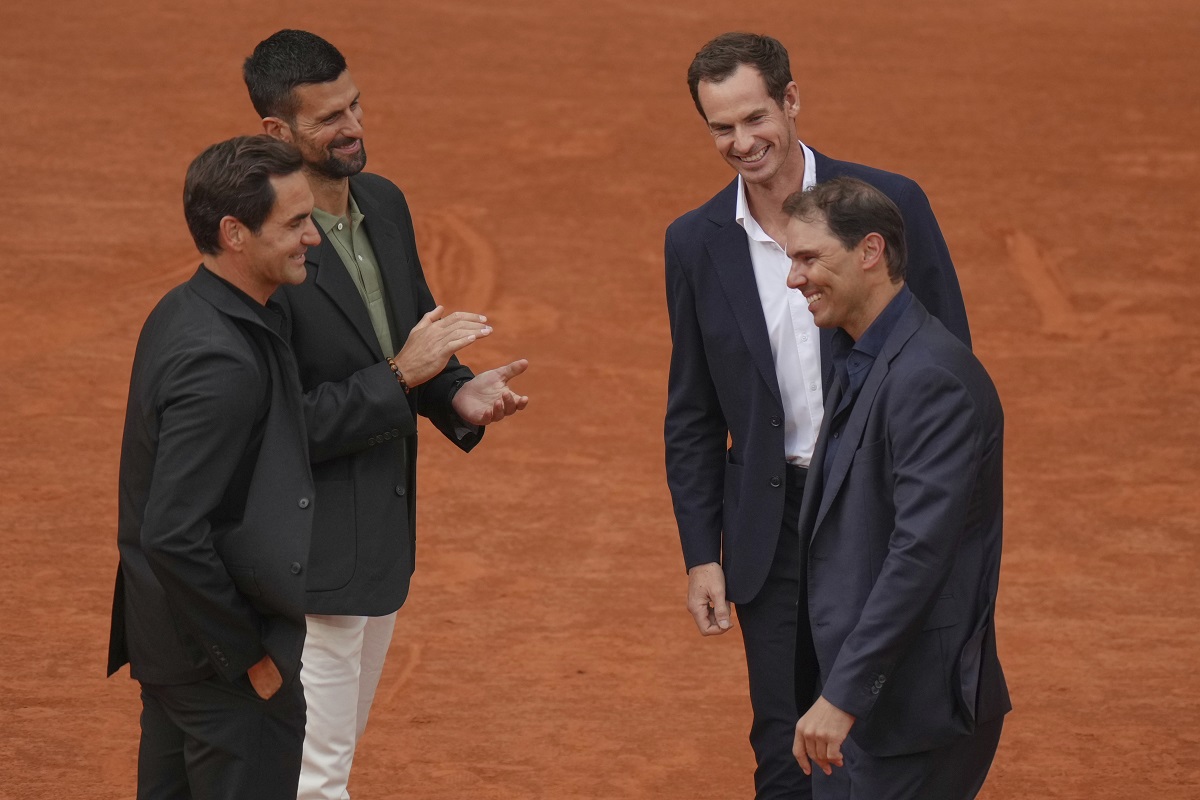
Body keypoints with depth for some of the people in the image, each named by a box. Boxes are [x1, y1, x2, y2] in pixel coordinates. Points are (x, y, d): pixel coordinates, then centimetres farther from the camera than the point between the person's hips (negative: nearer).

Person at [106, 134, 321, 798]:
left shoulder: (181, 314, 4)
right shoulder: (218, 361, -26)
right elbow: (174, 534, -29)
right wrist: (249, 655, -19)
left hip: (168, 642, 10)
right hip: (220, 660, -10)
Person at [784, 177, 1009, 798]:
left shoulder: (930, 376, -19)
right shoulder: (861, 361, 13)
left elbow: (921, 552, -25)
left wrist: (843, 696, -26)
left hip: (919, 705, -10)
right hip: (872, 700, 10)